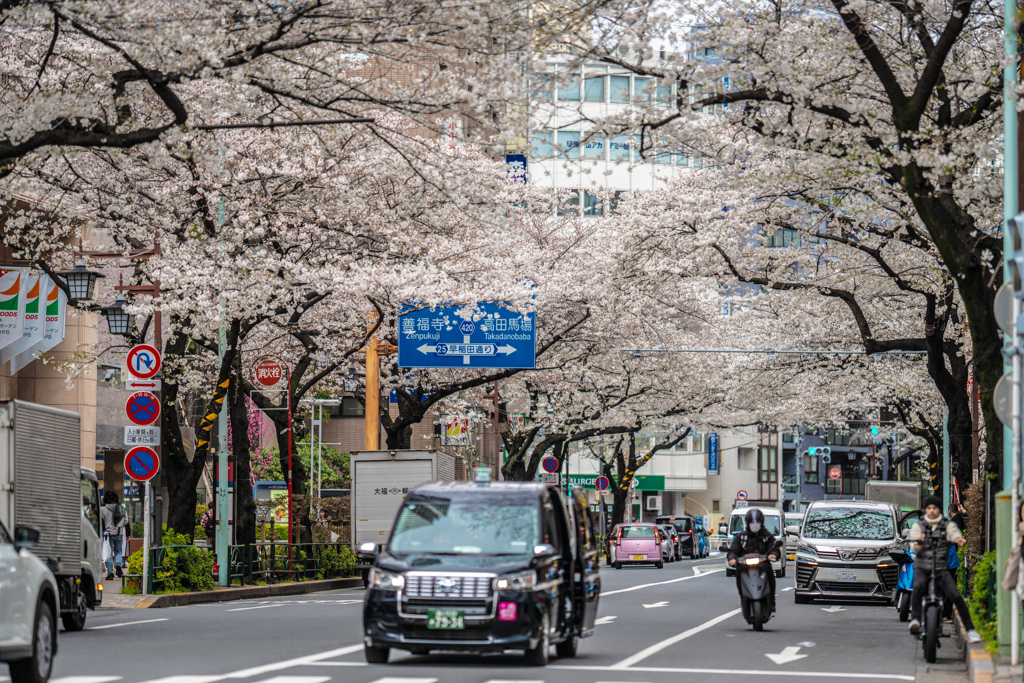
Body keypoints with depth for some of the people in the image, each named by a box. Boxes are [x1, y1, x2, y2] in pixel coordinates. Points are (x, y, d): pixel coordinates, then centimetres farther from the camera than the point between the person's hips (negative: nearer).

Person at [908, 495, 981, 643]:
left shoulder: (948, 525, 8)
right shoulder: (918, 526, 8)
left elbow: (955, 534, -13)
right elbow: (915, 548, -3)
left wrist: (959, 539, -38)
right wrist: (919, 543, -27)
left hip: (941, 568, 1)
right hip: (922, 566, -1)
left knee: (956, 596, -16)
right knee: (918, 585, -35)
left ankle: (970, 630, -9)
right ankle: (915, 619, -41)